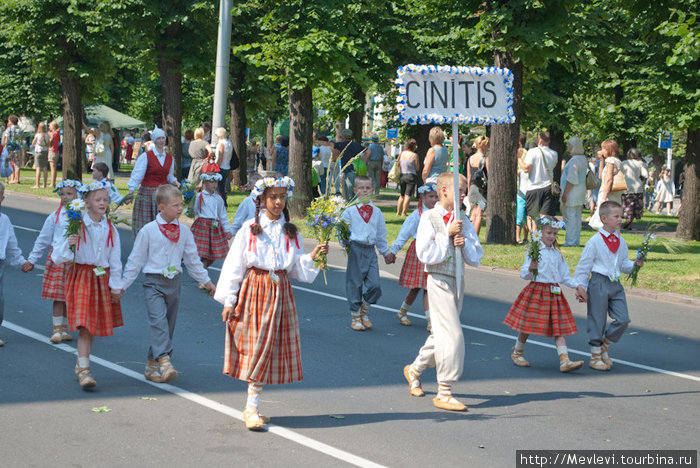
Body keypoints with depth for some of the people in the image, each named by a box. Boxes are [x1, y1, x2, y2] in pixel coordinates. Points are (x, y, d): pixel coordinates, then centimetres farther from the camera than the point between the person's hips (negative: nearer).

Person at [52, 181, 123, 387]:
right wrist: (68, 244, -24)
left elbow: (115, 261, 10)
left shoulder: (110, 229, 5)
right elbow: (57, 257, -6)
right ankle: (84, 370, -13)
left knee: (93, 324, 9)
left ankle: (81, 365, 25)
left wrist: (116, 286, 6)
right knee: (84, 324, -12)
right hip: (81, 276, -4)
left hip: (102, 279, 4)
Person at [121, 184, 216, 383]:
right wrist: (123, 285, 2)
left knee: (168, 325, 7)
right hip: (154, 282, -5)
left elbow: (192, 259, 19)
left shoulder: (184, 231, 6)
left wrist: (206, 281, 24)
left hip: (174, 282, 5)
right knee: (159, 320, -21)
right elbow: (135, 260, 1)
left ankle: (152, 365, 17)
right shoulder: (148, 230, -5)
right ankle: (164, 361, -31)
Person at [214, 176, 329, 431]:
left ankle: (252, 407, 10)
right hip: (253, 291, -3)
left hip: (280, 293, 3)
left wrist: (312, 257, -9)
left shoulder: (291, 233, 8)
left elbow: (297, 268, 10)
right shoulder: (250, 229, -2)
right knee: (255, 347, -5)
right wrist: (228, 300, -5)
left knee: (267, 350, 3)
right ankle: (251, 408, -2)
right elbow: (234, 266, -1)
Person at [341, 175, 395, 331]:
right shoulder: (350, 211, -1)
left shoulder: (376, 212, 11)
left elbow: (381, 234, 19)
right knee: (355, 284, 2)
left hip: (371, 249, 3)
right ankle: (355, 317, 15)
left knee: (374, 285, -4)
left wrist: (386, 252, 23)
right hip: (355, 248, -3)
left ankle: (364, 312, 19)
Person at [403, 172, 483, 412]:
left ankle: (414, 369, 39)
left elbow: (476, 258, 9)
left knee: (441, 334, 15)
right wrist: (447, 235, -14)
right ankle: (444, 393, -6)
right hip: (439, 281, -7)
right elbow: (425, 254, -16)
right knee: (452, 334, -12)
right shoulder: (430, 218, -7)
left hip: (457, 281, 7)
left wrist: (464, 243, -10)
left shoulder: (463, 221, 9)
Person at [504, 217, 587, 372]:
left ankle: (565, 361, -9)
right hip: (536, 291, -5)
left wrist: (577, 286, 7)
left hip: (554, 293, 5)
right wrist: (530, 268, -28)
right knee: (527, 325, 4)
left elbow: (565, 276, 17)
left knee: (559, 327, -3)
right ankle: (517, 353, 27)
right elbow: (524, 274, -8)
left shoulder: (557, 254, 11)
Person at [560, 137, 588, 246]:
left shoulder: (574, 160, -17)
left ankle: (571, 241, -5)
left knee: (570, 217, -6)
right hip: (581, 191, 10)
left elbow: (571, 179, -21)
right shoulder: (583, 159, 13)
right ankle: (576, 241, 16)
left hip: (572, 192, -10)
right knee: (577, 217, 12)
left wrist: (565, 193, -18)